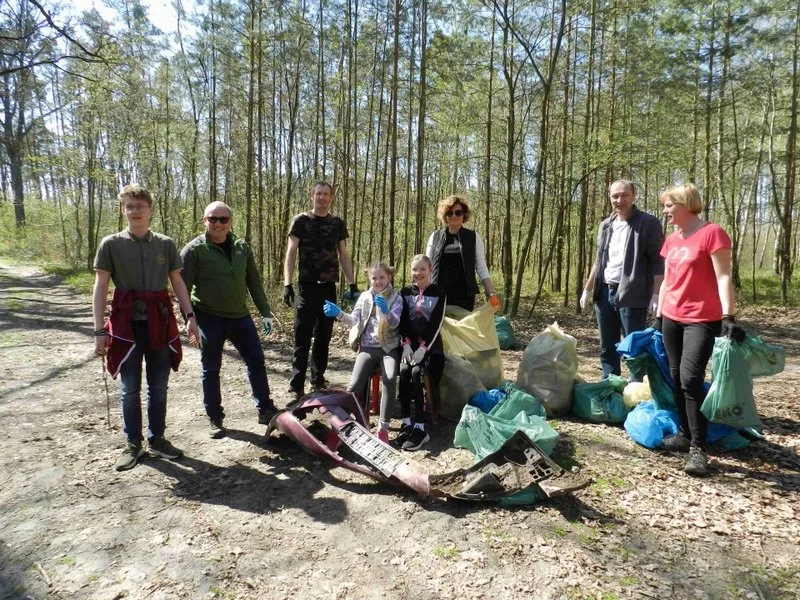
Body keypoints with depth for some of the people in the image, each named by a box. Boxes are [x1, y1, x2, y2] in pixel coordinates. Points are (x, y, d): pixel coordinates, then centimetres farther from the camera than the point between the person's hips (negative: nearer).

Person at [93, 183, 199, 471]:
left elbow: (177, 282, 10)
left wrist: (189, 315, 1)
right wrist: (100, 330, -8)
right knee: (130, 388, 6)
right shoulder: (111, 244, -2)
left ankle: (157, 439, 24)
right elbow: (100, 288, -2)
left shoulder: (166, 244, 5)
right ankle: (133, 444, 19)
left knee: (159, 387, 10)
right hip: (127, 322, -2)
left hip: (160, 321, 2)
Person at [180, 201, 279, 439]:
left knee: (256, 361, 7)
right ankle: (215, 419, 22)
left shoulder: (242, 247, 5)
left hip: (240, 316, 4)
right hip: (209, 319, -4)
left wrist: (265, 312, 7)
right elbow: (183, 288, -9)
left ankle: (265, 410, 21)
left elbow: (254, 282, 10)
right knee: (211, 370, 7)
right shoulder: (193, 250, -9)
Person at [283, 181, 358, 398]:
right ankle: (296, 386, 0)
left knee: (324, 337, 10)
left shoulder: (337, 224, 10)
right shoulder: (301, 221, 0)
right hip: (307, 286, -3)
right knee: (302, 338, -4)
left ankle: (318, 381, 21)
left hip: (329, 288, 4)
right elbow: (291, 253, -4)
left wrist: (352, 284, 6)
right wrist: (287, 284, -14)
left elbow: (343, 256, 13)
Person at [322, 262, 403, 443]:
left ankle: (383, 426, -23)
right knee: (355, 385, -19)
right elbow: (354, 320, 3)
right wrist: (338, 313, -16)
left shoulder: (396, 298, 2)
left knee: (390, 379, -32)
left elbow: (394, 323, -13)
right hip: (368, 347, 2)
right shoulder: (364, 297, 11)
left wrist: (386, 311, -35)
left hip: (389, 347, -2)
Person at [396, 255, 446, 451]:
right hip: (410, 343, 3)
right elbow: (403, 321, 4)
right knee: (404, 371, -26)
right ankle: (407, 423, -20)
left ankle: (420, 428, -25)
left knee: (417, 372, -28)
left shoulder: (438, 293, 1)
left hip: (430, 344, -3)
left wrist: (423, 347, -17)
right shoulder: (405, 292, 10)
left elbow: (437, 323, -6)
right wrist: (406, 345, -11)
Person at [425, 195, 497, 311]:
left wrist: (491, 293, -5)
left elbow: (481, 268, 4)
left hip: (464, 295, -1)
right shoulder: (435, 236, 7)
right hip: (438, 295, 1)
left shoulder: (474, 237, 4)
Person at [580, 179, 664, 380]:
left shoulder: (648, 223, -5)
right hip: (604, 293, 6)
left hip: (631, 296, -6)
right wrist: (587, 290, 17)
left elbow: (658, 262, -9)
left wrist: (656, 296, -15)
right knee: (607, 349, 12)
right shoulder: (605, 225, 14)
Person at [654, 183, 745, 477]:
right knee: (676, 378, 9)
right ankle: (685, 434, 20)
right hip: (672, 319, 7)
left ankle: (698, 447, -5)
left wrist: (727, 317, -20)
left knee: (691, 378, -14)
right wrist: (659, 315, 18)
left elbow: (723, 278, -13)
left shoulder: (712, 233, -9)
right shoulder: (671, 240, 12)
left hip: (702, 320, -7)